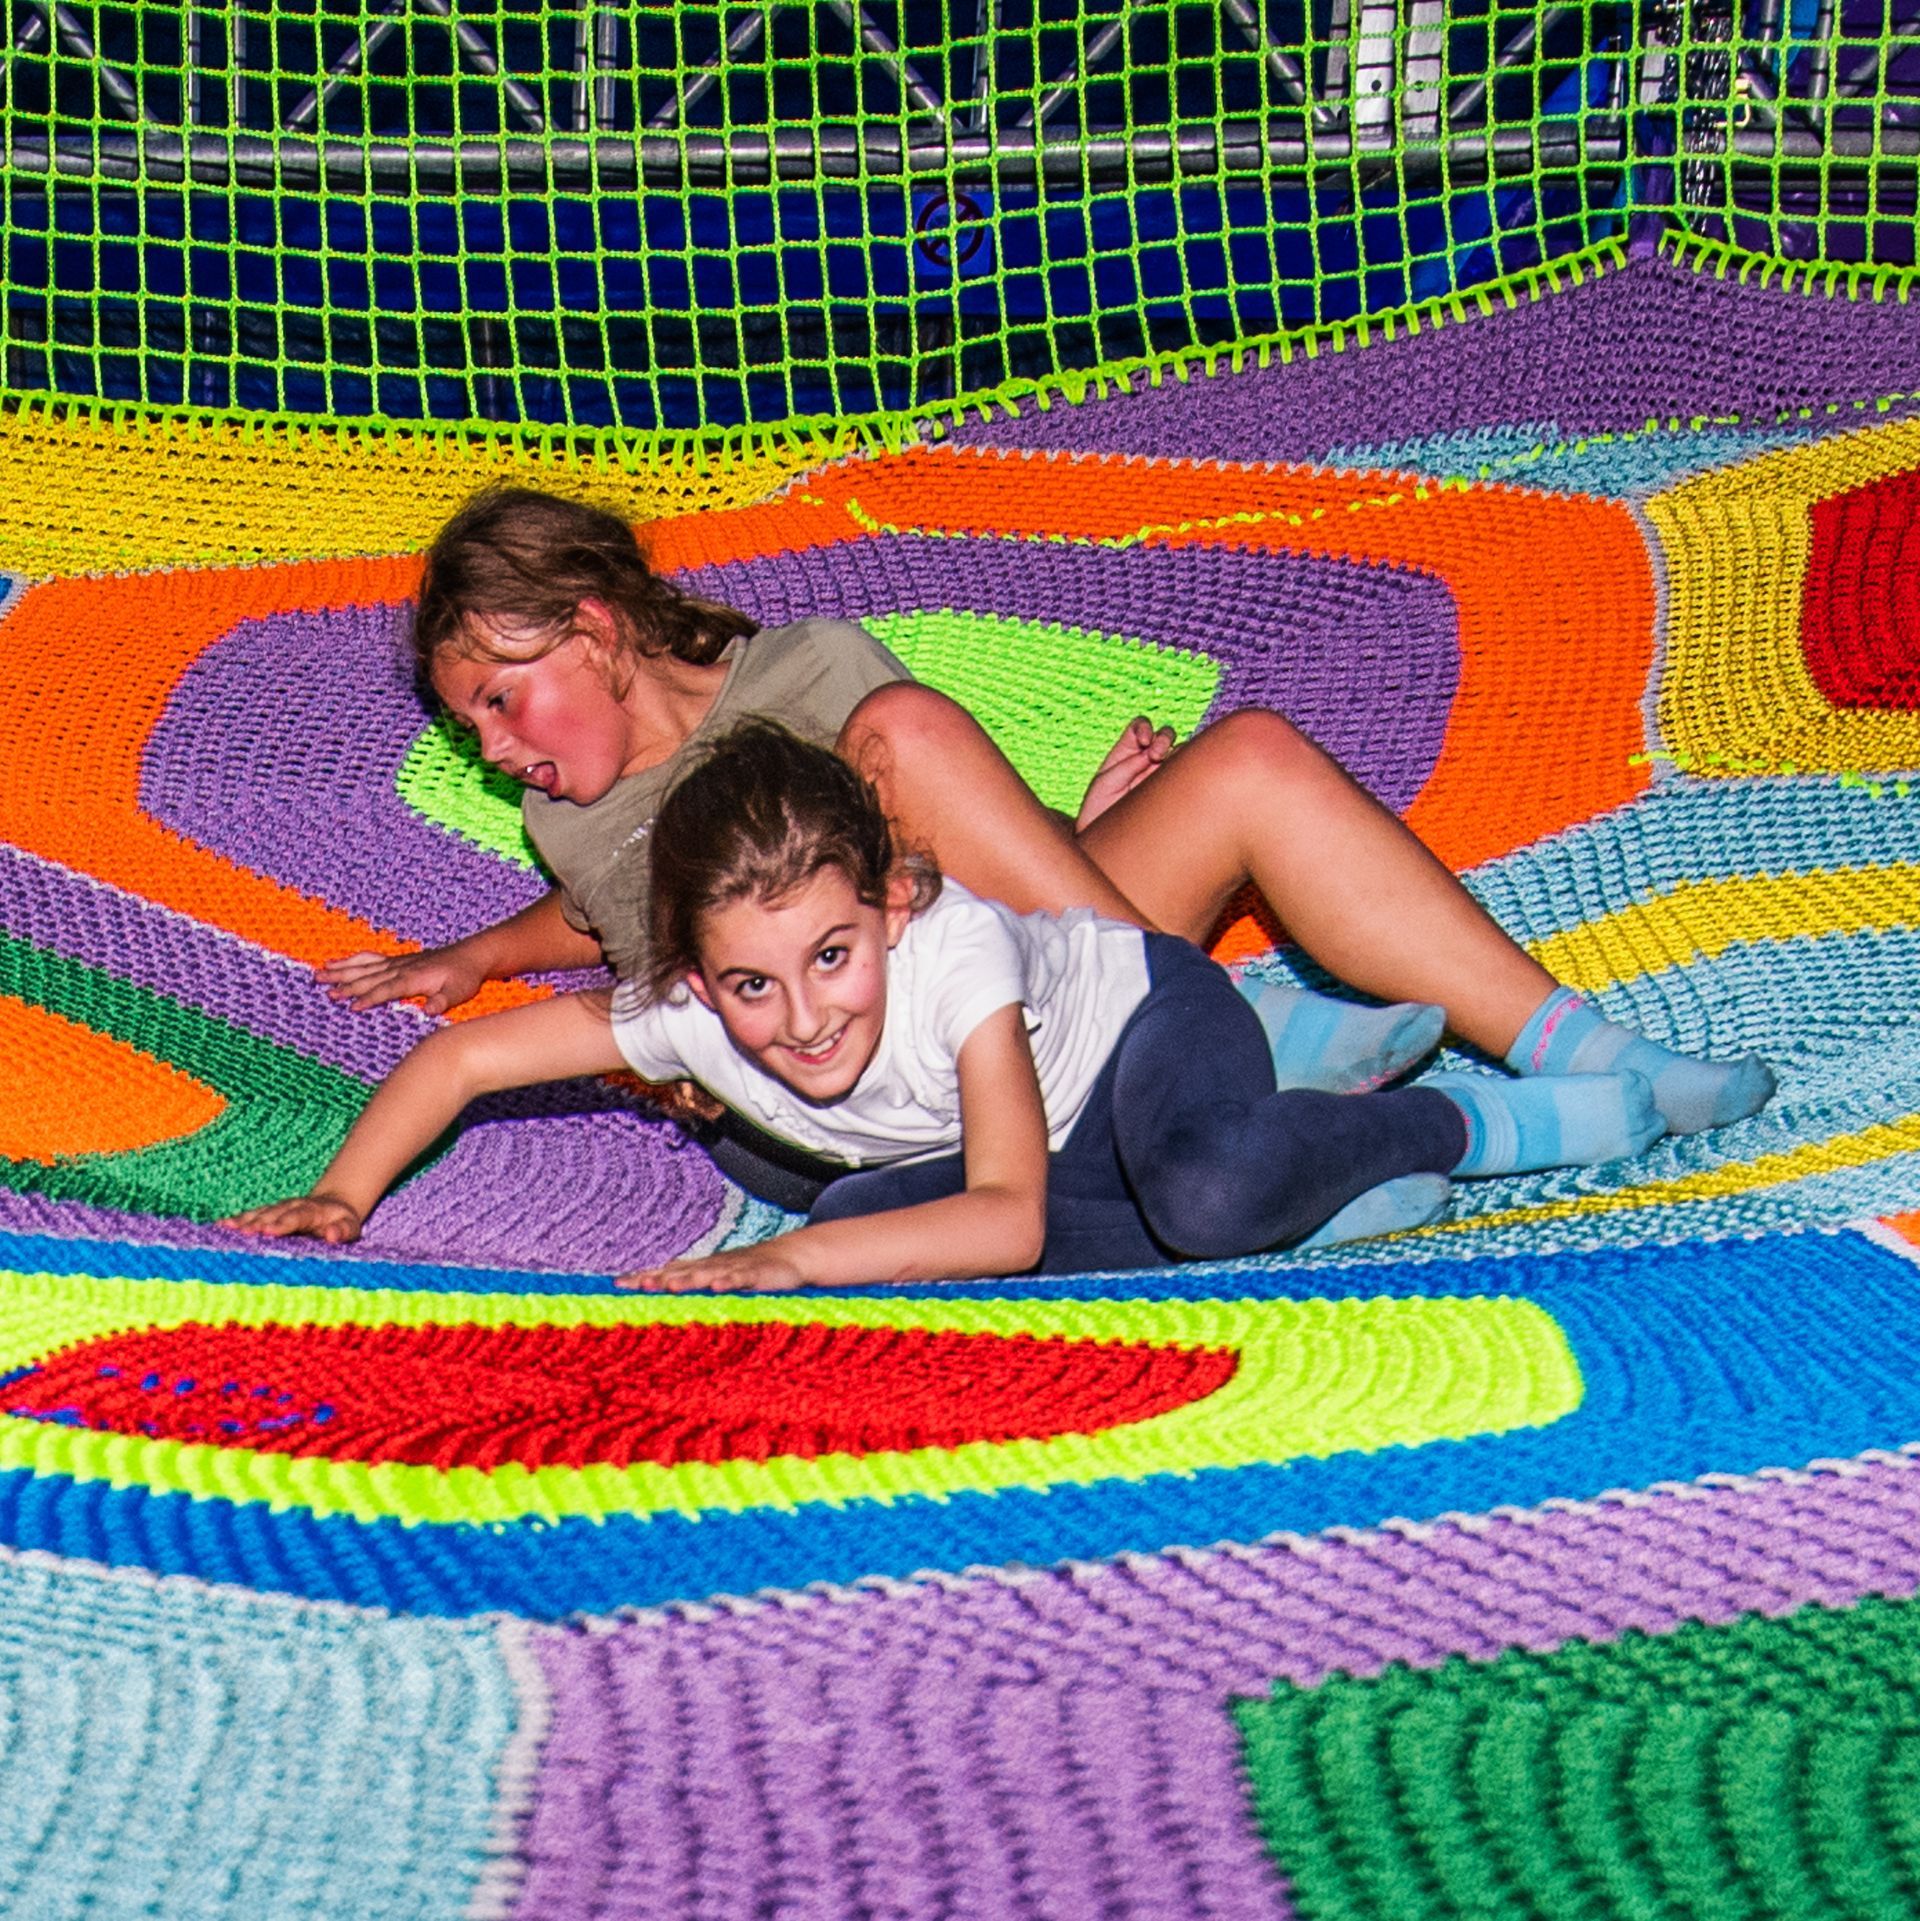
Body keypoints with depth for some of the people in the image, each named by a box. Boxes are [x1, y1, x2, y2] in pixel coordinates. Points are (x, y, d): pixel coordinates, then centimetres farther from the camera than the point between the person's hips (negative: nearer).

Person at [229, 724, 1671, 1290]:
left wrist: (799, 1261, -47)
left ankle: (1459, 1120, -10)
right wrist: (344, 1198, -22)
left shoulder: (953, 950, -37)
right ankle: (1295, 1211, -15)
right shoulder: (687, 1013, -23)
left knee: (1214, 1191, -41)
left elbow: (1008, 1220, -41)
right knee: (867, 1225, -25)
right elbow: (461, 1060, -11)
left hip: (1143, 1006, -7)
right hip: (1044, 1141, 7)